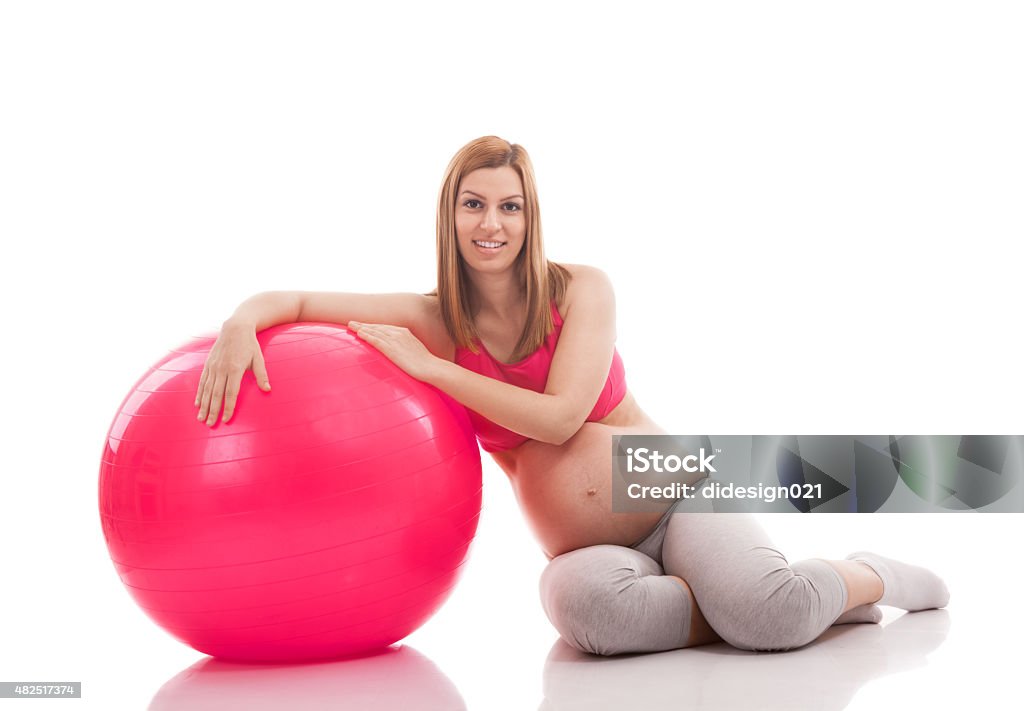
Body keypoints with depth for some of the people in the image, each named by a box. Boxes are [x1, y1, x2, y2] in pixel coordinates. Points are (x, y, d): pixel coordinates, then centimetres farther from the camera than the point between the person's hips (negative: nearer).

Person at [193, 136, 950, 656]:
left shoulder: (582, 288, -4)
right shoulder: (434, 321, 2)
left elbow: (559, 416, -16)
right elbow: (292, 300, -1)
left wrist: (429, 368, -15)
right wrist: (241, 323, -24)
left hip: (679, 494, -1)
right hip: (589, 556, 1)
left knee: (768, 607, -32)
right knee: (581, 601, -37)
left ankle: (868, 577, 1)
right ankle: (734, 606, -13)